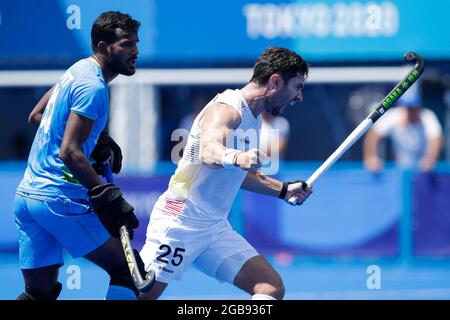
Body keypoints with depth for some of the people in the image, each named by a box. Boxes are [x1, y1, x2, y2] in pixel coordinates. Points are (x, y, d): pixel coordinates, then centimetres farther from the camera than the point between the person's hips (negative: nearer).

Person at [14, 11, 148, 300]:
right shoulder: (93, 87, -14)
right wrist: (106, 197, -22)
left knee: (39, 292, 12)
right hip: (59, 198, -9)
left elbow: (36, 117, 27)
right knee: (128, 270, -2)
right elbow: (69, 153, -21)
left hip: (26, 194, 10)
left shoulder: (78, 70, 15)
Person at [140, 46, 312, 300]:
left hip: (216, 229, 9)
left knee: (272, 288, -4)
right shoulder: (227, 108, -15)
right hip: (179, 224, -9)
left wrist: (283, 190, 25)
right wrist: (236, 158, -59)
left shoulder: (253, 118, 13)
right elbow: (208, 151, -38)